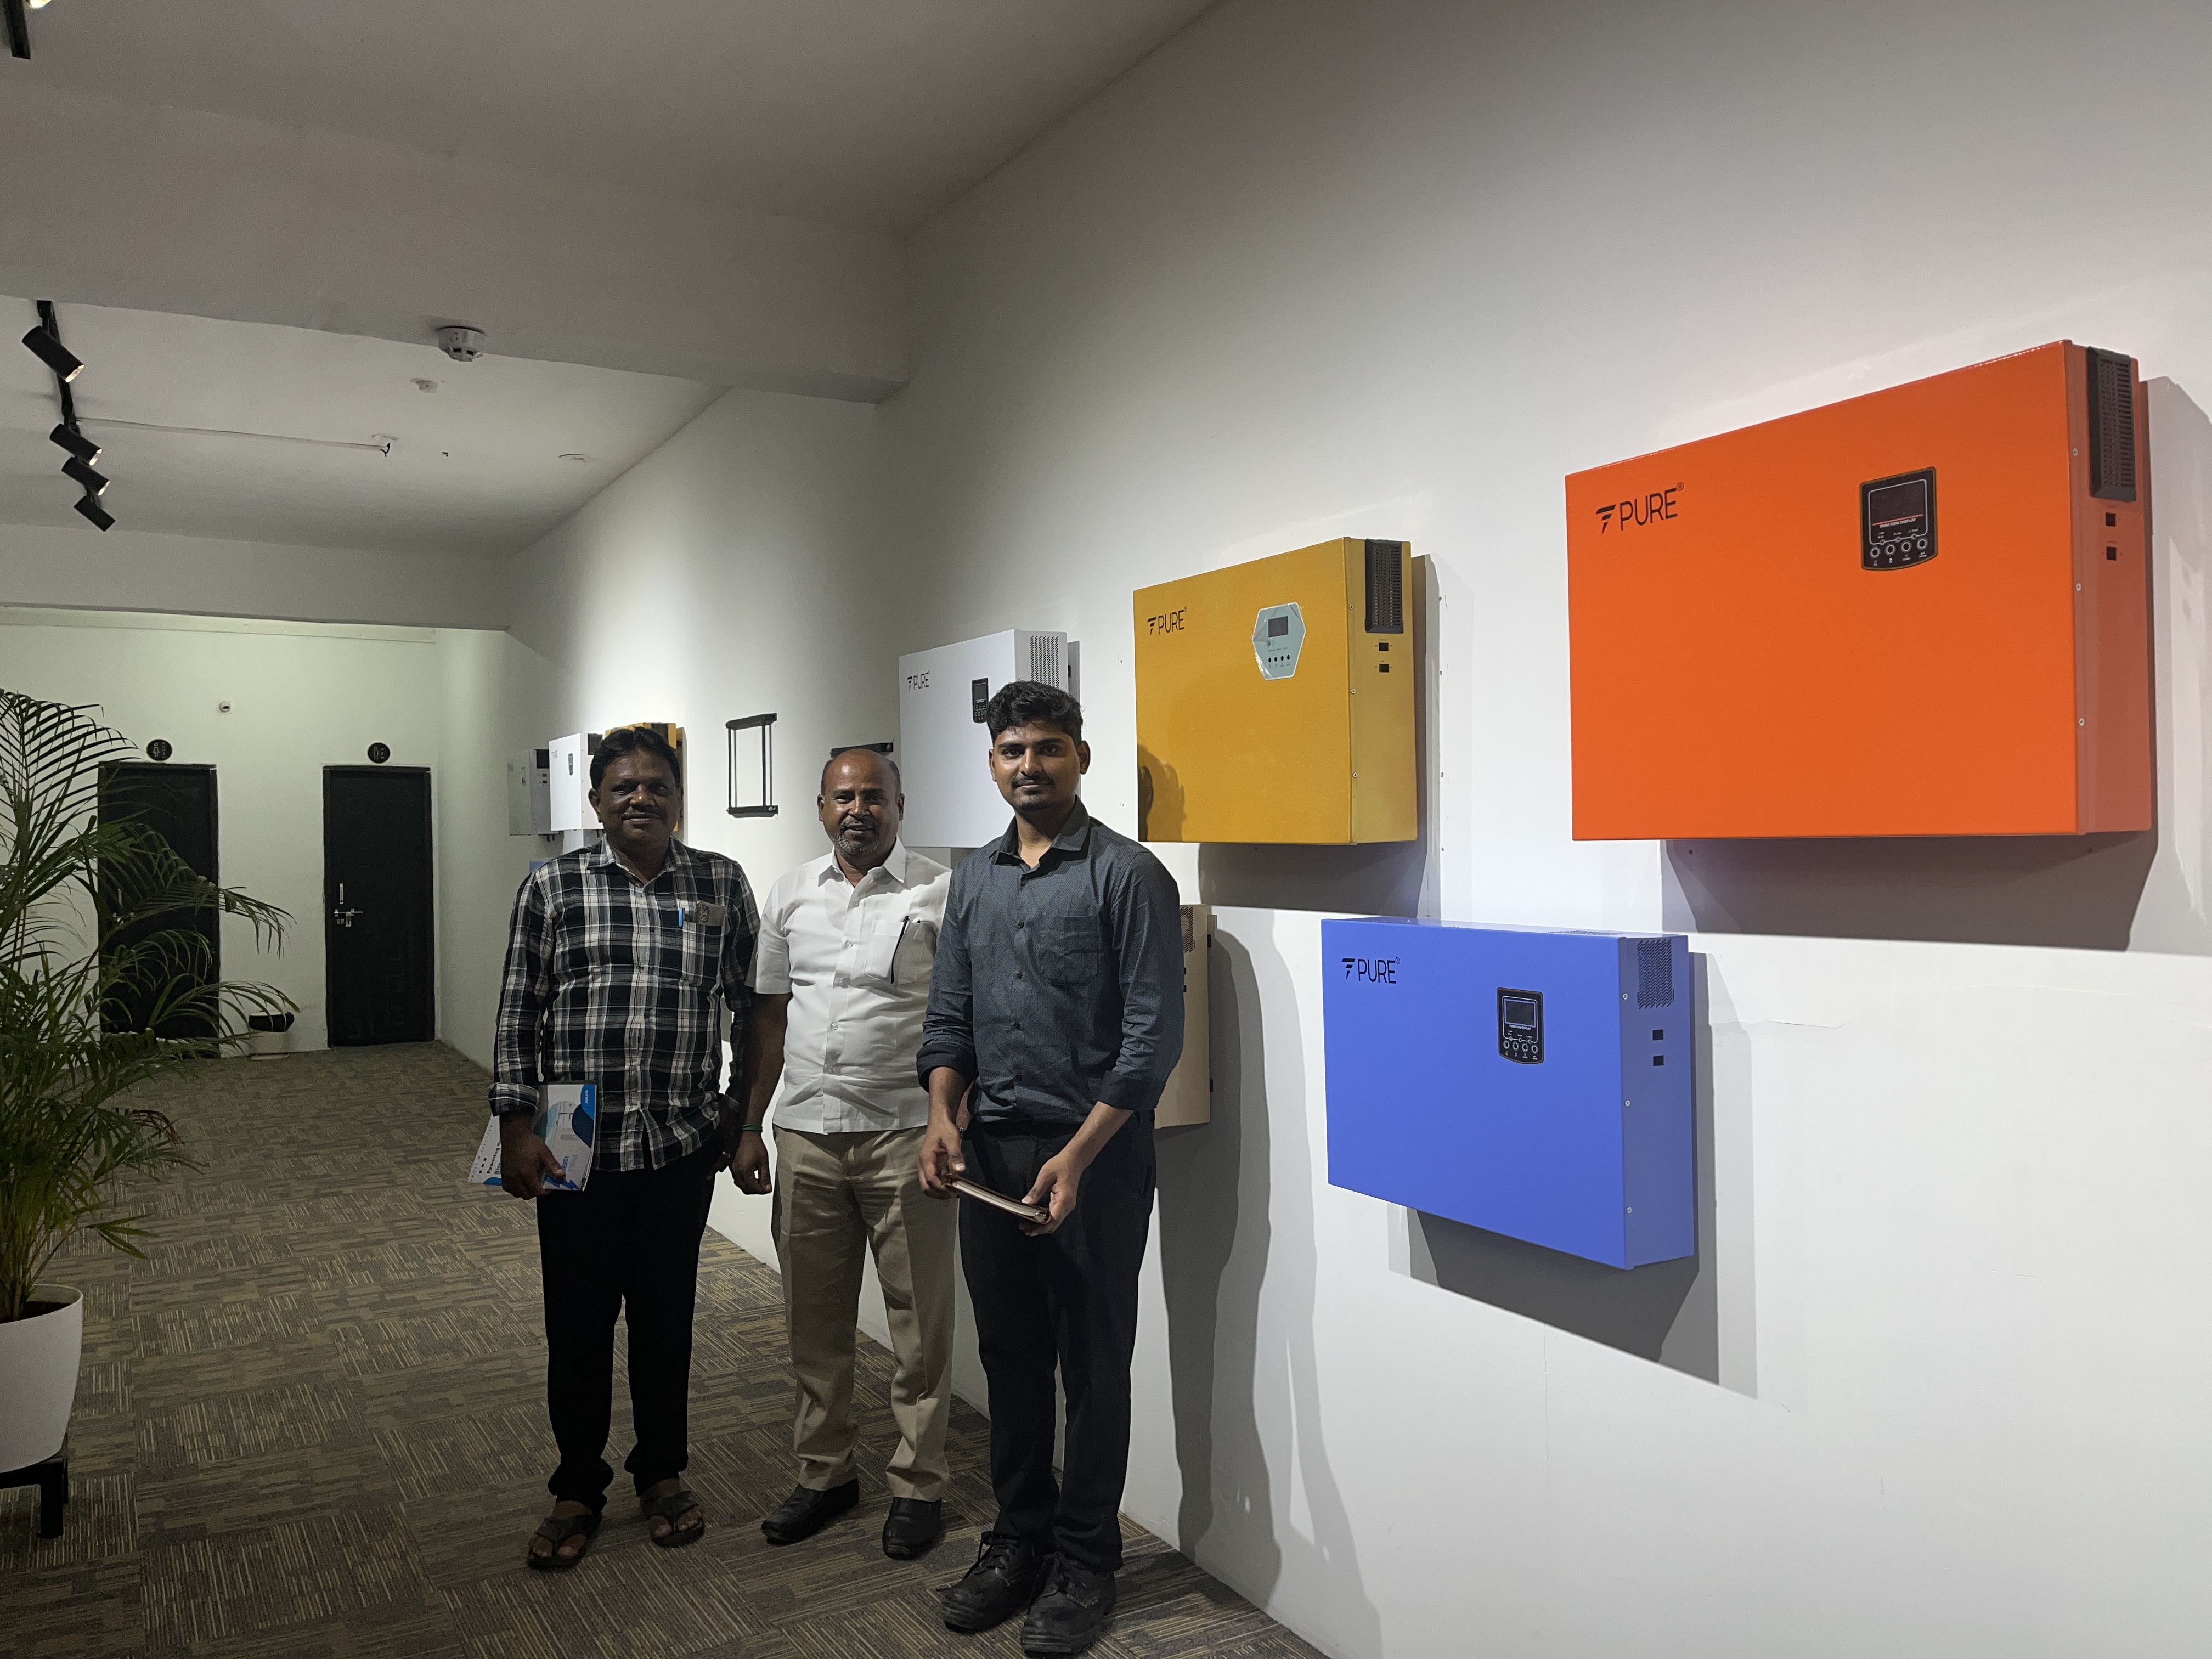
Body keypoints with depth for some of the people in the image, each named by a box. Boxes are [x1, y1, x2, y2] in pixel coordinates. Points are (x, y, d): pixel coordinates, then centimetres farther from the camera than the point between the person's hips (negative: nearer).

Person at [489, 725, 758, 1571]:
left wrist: (741, 1112, 7)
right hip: (577, 1149, 0)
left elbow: (752, 1006, 7)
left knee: (666, 1316, 13)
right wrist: (516, 1128, -5)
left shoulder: (721, 884, 1)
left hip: (681, 1148, 1)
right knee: (578, 1322, 10)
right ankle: (578, 1490, 29)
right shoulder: (553, 887, -1)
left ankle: (663, 1473, 33)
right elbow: (519, 1015, 0)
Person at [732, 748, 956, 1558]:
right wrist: (749, 1128, 10)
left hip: (903, 1134, -4)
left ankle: (918, 1484, 21)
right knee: (814, 1318, 14)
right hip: (806, 1133, 4)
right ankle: (825, 1472, 30)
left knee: (919, 1321, 5)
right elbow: (770, 1015, 12)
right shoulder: (789, 894, 9)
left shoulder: (939, 892, -5)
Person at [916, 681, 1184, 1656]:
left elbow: (1153, 1033, -13)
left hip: (1094, 1155, -5)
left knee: (1093, 1364, 7)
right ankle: (1020, 1538, 31)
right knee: (1009, 1354, 15)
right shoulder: (974, 879, 11)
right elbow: (949, 1014, 13)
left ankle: (1084, 1560, 22)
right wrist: (943, 1118, -3)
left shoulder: (1127, 875, -8)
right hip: (990, 1152, 5)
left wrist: (1078, 1156, -17)